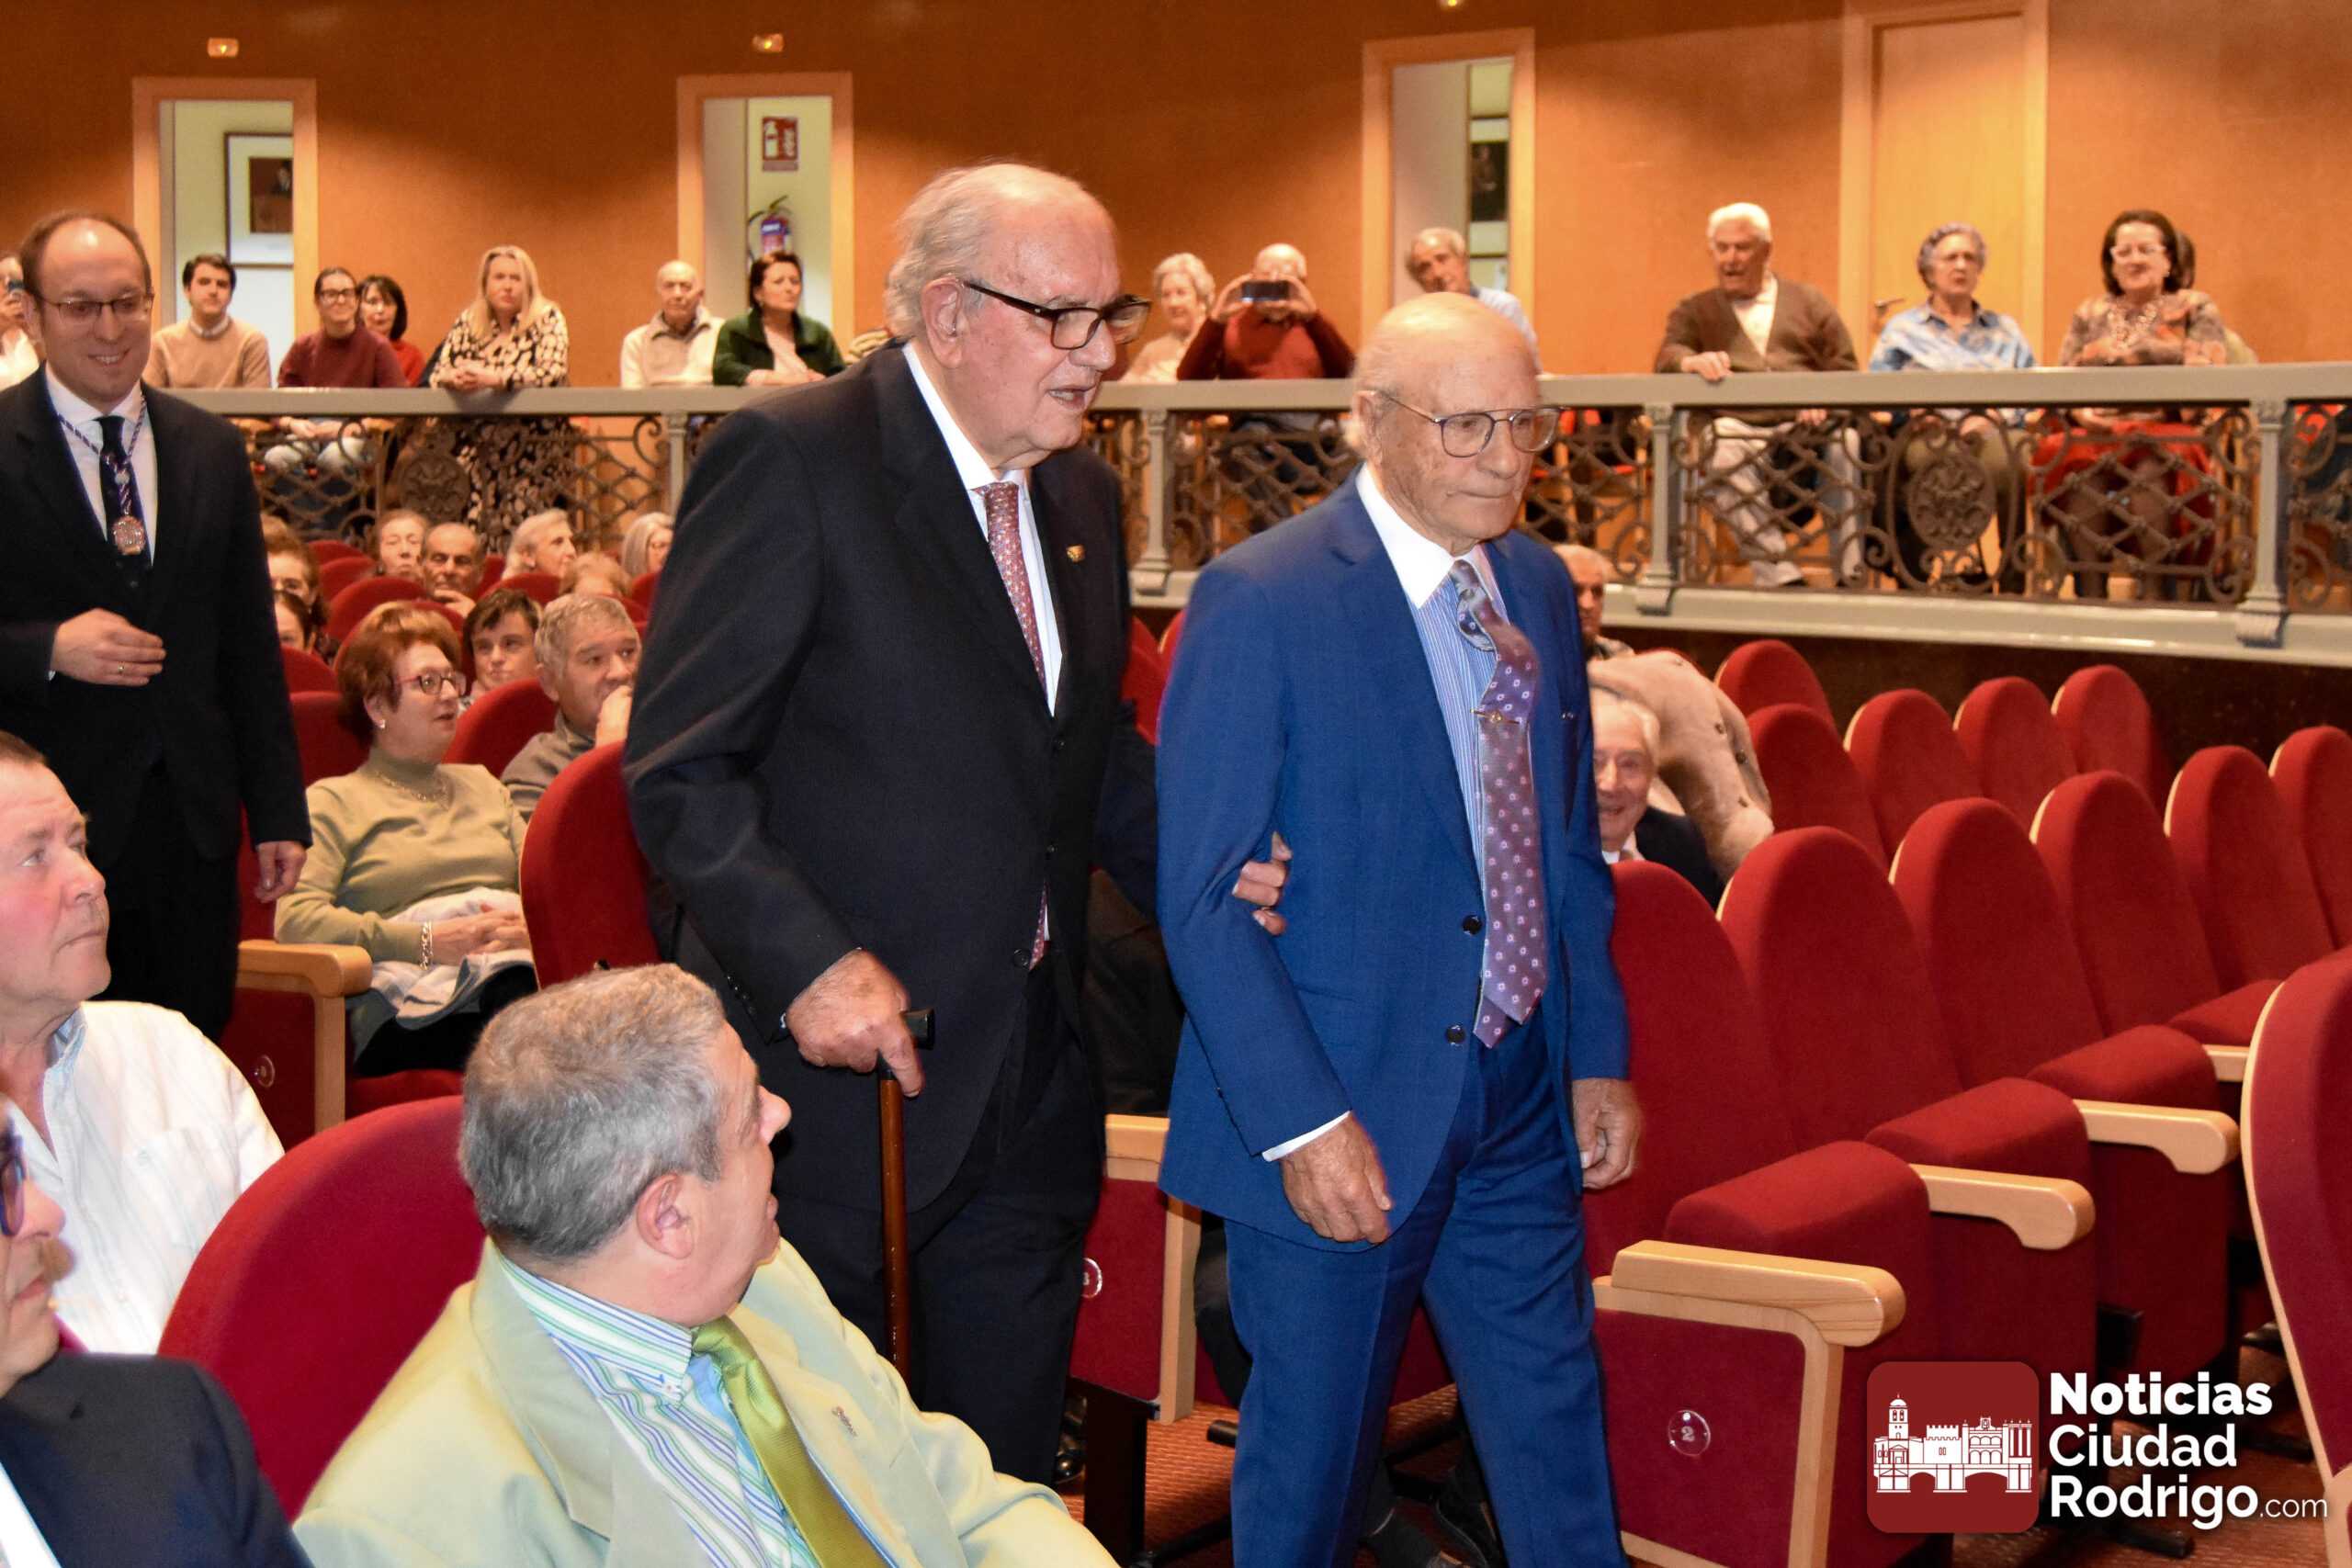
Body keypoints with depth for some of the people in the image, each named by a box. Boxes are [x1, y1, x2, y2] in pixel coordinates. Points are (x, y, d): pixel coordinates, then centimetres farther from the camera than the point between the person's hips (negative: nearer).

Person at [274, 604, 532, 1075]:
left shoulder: (480, 784, 33)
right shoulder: (335, 801, 14)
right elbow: (296, 920, -2)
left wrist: (531, 926, -2)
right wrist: (428, 941, -10)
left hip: (517, 972, 5)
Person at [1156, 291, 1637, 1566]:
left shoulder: (1540, 588, 7)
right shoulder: (1259, 599, -15)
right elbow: (1200, 895, -16)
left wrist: (1597, 1053, 10)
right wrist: (1303, 1122, -20)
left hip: (1519, 1111, 6)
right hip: (1344, 1120, -6)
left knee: (1558, 1441, 16)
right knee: (1309, 1465, 10)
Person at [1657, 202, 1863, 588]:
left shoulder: (1808, 301, 22)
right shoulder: (1695, 311, 23)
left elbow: (1845, 371, 12)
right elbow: (1667, 357, 4)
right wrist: (1694, 361, -22)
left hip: (1805, 426, 0)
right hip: (1737, 427, 0)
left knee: (1848, 440, -34)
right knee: (1724, 452, -37)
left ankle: (1852, 579, -34)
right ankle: (1780, 578, -42)